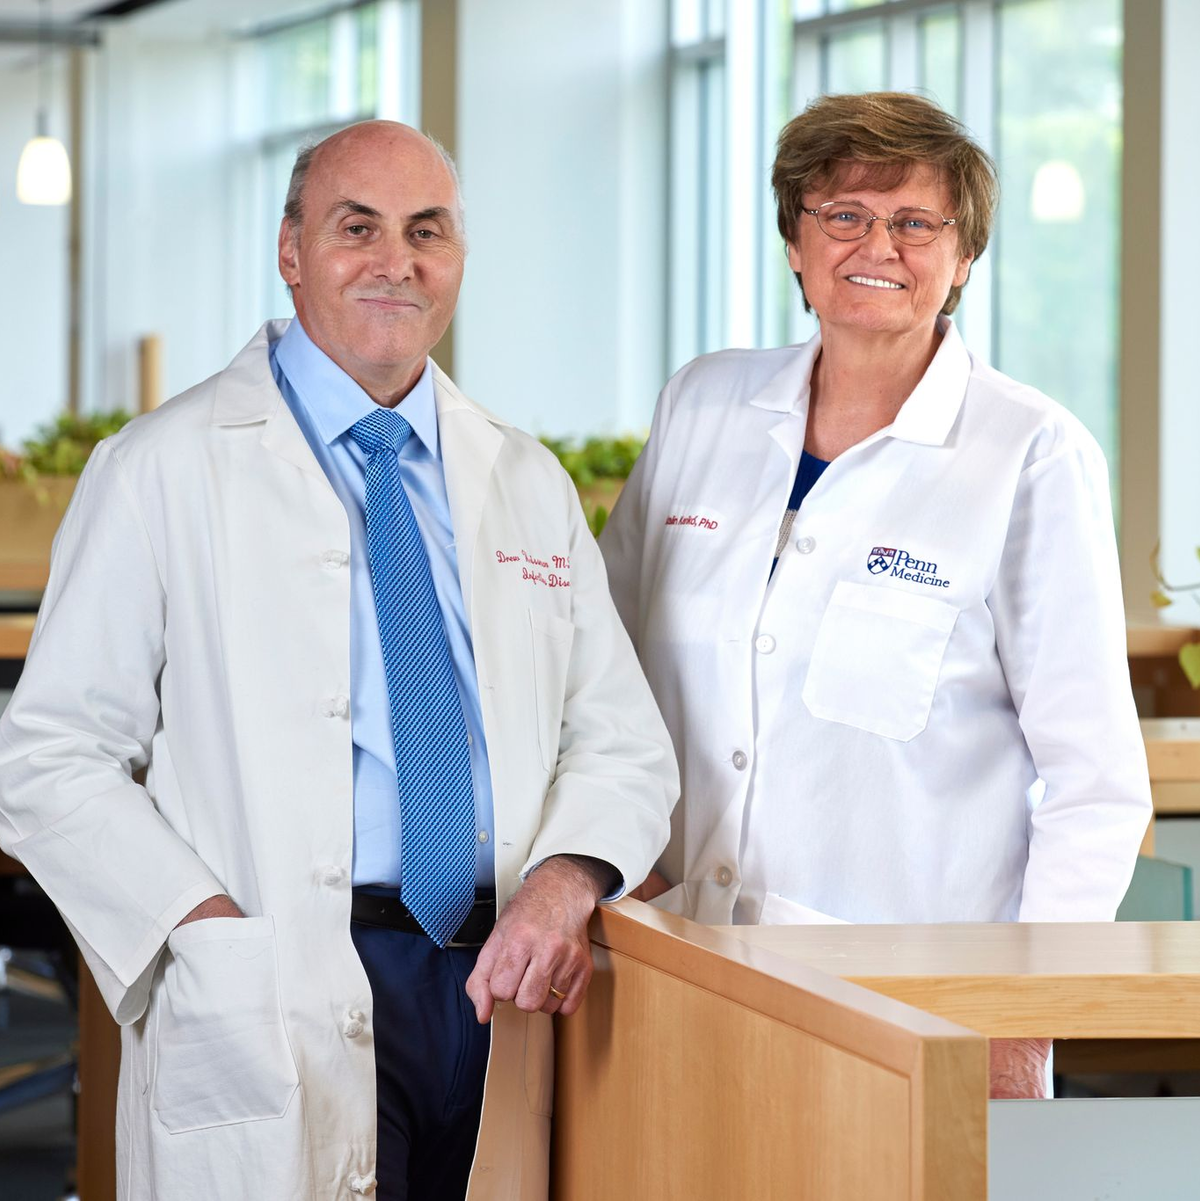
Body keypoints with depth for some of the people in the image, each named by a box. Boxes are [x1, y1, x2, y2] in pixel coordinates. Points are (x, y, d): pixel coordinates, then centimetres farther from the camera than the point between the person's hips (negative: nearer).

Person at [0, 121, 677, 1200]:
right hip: (276, 1018, -4)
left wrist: (564, 881, -8)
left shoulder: (528, 484, 15)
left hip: (497, 991, 4)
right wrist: (215, 933, -15)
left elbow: (624, 743, 14)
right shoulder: (166, 470, 1)